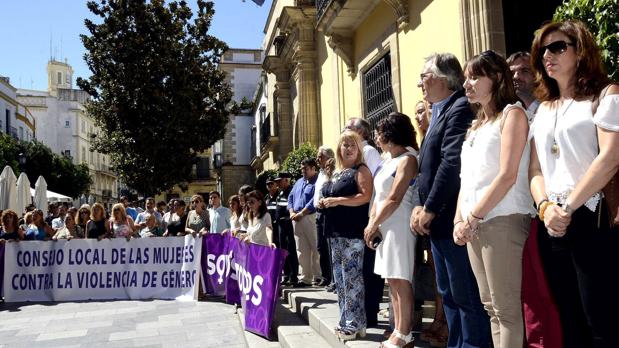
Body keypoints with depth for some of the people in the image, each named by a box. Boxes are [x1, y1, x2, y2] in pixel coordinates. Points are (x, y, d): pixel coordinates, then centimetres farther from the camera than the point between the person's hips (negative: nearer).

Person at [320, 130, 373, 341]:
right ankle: (345, 321, 21)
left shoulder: (361, 170, -3)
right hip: (336, 232, 8)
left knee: (351, 277, -7)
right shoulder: (335, 173, 19)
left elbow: (366, 196, -16)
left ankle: (355, 324, 1)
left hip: (352, 231, -8)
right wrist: (323, 203, 7)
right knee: (339, 278, 11)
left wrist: (336, 201, -18)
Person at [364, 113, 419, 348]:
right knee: (393, 281, 11)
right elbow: (378, 196, 15)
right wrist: (372, 223, 2)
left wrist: (373, 225, -10)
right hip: (384, 226, 9)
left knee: (401, 281, -5)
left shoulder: (407, 160, -9)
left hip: (399, 225, -9)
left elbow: (394, 199, -15)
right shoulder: (388, 161, 18)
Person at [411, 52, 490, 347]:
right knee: (449, 295, 17)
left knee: (467, 296, 0)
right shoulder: (439, 112, 19)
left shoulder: (460, 108, -13)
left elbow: (452, 162, -22)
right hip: (438, 221, 10)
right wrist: (420, 206, 6)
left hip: (452, 219, -10)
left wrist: (430, 209, -16)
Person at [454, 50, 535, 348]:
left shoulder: (512, 113, -3)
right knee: (490, 305, 12)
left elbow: (507, 176, -13)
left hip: (502, 220, -8)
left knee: (506, 307, -4)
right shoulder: (477, 125, 21)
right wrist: (460, 220, 7)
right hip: (474, 224, 8)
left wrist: (473, 218, -12)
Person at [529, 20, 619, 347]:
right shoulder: (543, 109, 18)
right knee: (570, 320, 14)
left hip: (592, 221, -6)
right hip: (552, 226, 6)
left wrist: (567, 207, -14)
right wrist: (545, 207, -7)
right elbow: (535, 169, 12)